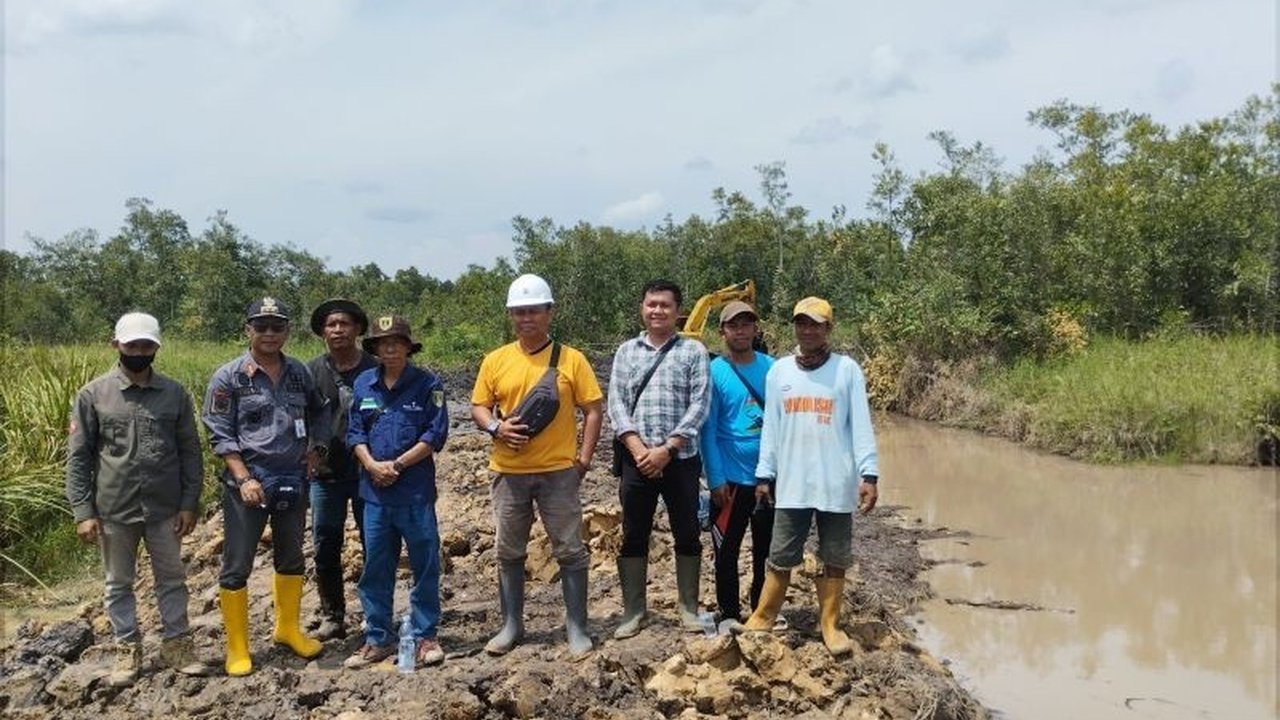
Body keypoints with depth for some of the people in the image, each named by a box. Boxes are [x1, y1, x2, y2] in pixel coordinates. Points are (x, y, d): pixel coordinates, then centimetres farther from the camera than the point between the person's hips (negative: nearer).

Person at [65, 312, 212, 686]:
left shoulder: (175, 393, 0)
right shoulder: (93, 394, -4)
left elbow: (190, 451, 3)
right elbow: (78, 456, -3)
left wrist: (189, 503, -2)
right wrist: (83, 511, -8)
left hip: (166, 508, 1)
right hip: (114, 510, -1)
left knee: (172, 579, 11)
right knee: (119, 583, 12)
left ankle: (176, 644, 25)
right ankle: (127, 650, 27)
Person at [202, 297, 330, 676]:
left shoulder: (299, 373, 5)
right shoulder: (228, 377, -7)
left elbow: (320, 411, 21)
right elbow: (219, 434, -9)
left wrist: (316, 448, 7)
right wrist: (243, 478, -17)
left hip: (294, 480, 5)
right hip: (249, 480, -4)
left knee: (291, 559, 17)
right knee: (236, 566, 1)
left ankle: (287, 628, 34)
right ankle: (237, 648, 13)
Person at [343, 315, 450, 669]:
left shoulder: (428, 384, -3)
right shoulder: (363, 384, 9)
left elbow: (436, 434, -8)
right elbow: (355, 431, 8)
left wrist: (397, 464, -12)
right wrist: (372, 465, -9)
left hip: (416, 490, -3)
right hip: (375, 490, 4)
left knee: (425, 565, 3)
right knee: (375, 567, 10)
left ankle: (425, 636, 16)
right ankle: (378, 639, 22)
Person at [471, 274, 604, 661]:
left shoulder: (570, 359, -2)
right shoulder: (495, 360, 4)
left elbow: (593, 410, 0)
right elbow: (478, 407, 9)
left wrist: (584, 458, -7)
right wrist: (496, 427, -13)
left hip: (559, 471, -2)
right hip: (509, 472, 2)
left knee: (571, 551, 3)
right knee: (509, 552, 11)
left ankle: (577, 628, 14)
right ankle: (511, 625, 25)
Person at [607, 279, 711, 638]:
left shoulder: (693, 351, 3)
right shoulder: (626, 351, 9)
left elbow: (699, 406, -5)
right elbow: (615, 404, 2)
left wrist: (666, 449, -13)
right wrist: (639, 449, -11)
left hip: (681, 459, -1)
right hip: (636, 459, 2)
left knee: (687, 535, 6)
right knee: (633, 536, 6)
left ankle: (689, 608, 19)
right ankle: (633, 610, 17)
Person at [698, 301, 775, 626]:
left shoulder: (772, 367, 1)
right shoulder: (714, 372, -8)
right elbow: (708, 430, -8)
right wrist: (716, 479, -12)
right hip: (731, 478, -3)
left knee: (767, 549, 15)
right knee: (727, 550, 8)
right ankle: (730, 614, 22)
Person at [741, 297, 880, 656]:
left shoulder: (847, 369, -1)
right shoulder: (779, 371, 7)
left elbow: (861, 424, -4)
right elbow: (771, 427, 9)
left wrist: (869, 474, -10)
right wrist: (764, 474, 6)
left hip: (837, 485, -2)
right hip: (791, 485, 2)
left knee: (834, 559, 8)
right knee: (780, 559, 7)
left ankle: (830, 625, 20)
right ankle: (761, 619, 18)